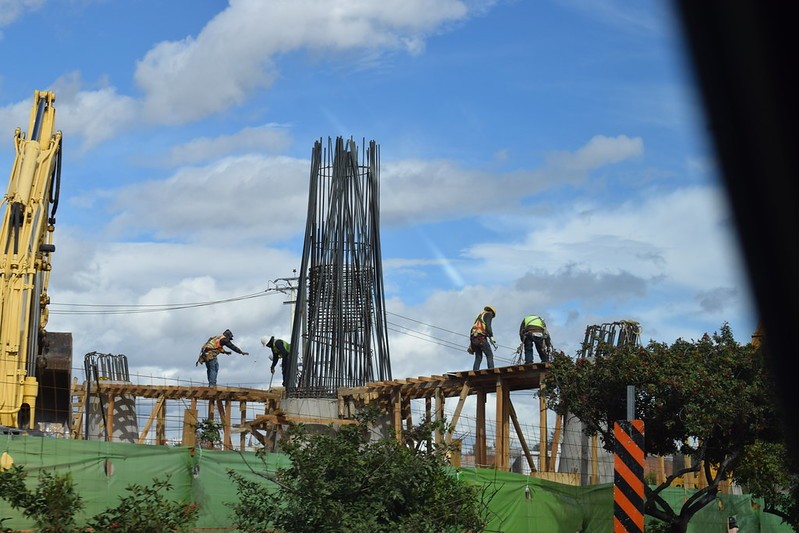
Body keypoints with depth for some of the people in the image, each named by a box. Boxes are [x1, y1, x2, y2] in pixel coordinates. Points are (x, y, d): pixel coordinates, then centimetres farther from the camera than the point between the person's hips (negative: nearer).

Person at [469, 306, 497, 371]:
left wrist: (470, 344, 22)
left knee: (478, 357, 6)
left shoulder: (479, 316, 33)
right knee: (489, 355, -6)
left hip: (473, 337, 7)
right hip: (481, 337, -7)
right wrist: (491, 336, -14)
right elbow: (488, 325, -9)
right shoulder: (489, 314, 11)